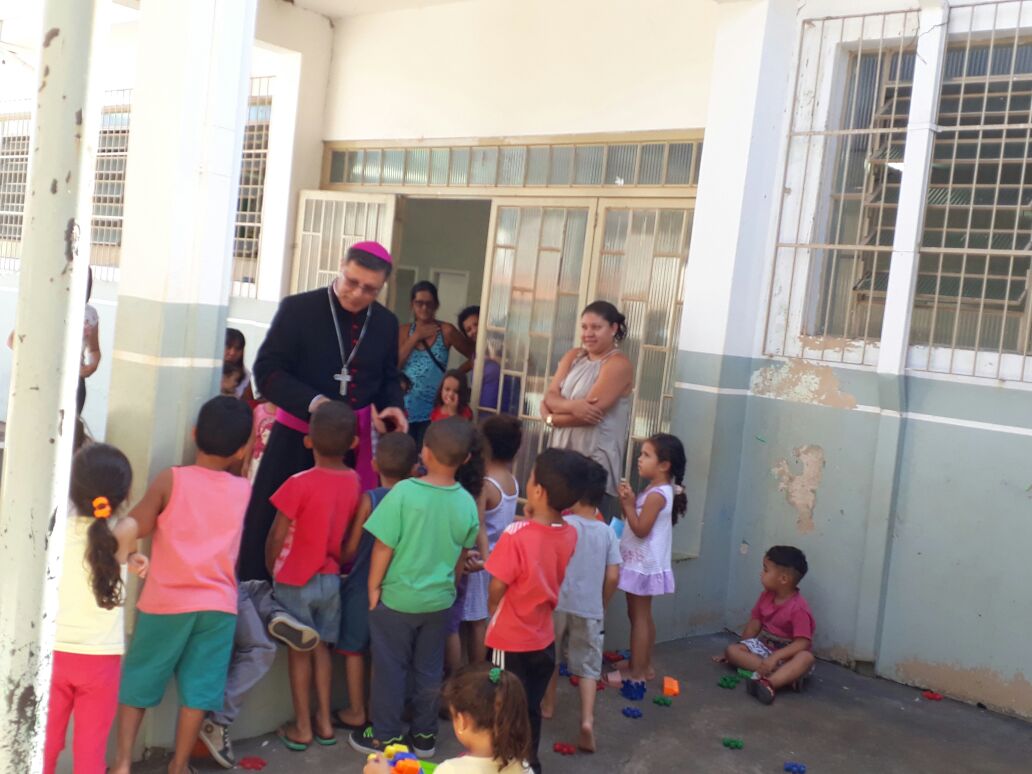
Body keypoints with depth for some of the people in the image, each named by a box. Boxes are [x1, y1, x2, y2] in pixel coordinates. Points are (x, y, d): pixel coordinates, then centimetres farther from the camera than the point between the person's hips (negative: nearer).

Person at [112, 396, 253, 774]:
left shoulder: (170, 480, -8)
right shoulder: (244, 490, 1)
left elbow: (137, 527, -14)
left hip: (166, 602, -1)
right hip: (218, 604, 1)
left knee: (137, 681, 14)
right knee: (198, 688, 10)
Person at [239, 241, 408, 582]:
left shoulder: (387, 323, 5)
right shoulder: (298, 308, -8)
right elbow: (267, 371, -12)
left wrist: (391, 406, -7)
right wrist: (314, 402, -25)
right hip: (298, 436, -3)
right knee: (270, 523, 5)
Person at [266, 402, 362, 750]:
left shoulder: (300, 484, -20)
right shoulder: (354, 482, -7)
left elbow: (277, 536, -12)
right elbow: (347, 532, 2)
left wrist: (271, 568, 4)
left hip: (295, 580, -4)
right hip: (330, 578, 4)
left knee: (299, 650, 8)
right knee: (320, 647, 17)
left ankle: (302, 728, 17)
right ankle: (324, 721, 24)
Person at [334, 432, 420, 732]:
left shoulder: (369, 499, -16)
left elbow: (350, 550, -9)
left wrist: (336, 561, 9)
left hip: (362, 586, -4)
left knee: (354, 649, 11)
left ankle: (356, 712, 18)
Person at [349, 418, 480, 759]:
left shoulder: (404, 492, -21)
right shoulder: (467, 503, -8)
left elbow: (384, 546, -17)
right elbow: (463, 555, 5)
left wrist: (373, 586, -4)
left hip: (397, 598, -3)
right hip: (439, 599, 4)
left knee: (390, 668, 12)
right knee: (430, 669, 17)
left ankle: (385, 736, 23)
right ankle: (425, 734, 28)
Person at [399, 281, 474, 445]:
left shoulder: (446, 331, -4)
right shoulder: (405, 331, 7)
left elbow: (473, 354, -1)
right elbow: (394, 365, -4)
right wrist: (416, 337, -8)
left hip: (433, 409, -3)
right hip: (406, 408, 3)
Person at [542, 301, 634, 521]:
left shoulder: (618, 364, -9)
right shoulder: (573, 356, 13)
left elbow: (591, 412, -17)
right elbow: (549, 397, 3)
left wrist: (552, 418, -4)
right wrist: (572, 406, -19)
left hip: (595, 463, -6)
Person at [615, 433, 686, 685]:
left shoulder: (657, 494, -22)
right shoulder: (657, 491, 9)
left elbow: (641, 529, -24)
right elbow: (639, 523, 10)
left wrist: (628, 504, -20)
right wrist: (629, 501, -2)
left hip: (642, 564, -10)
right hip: (643, 562, 10)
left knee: (639, 617, -3)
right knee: (643, 616, 17)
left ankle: (637, 673, 3)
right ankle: (643, 666, 28)